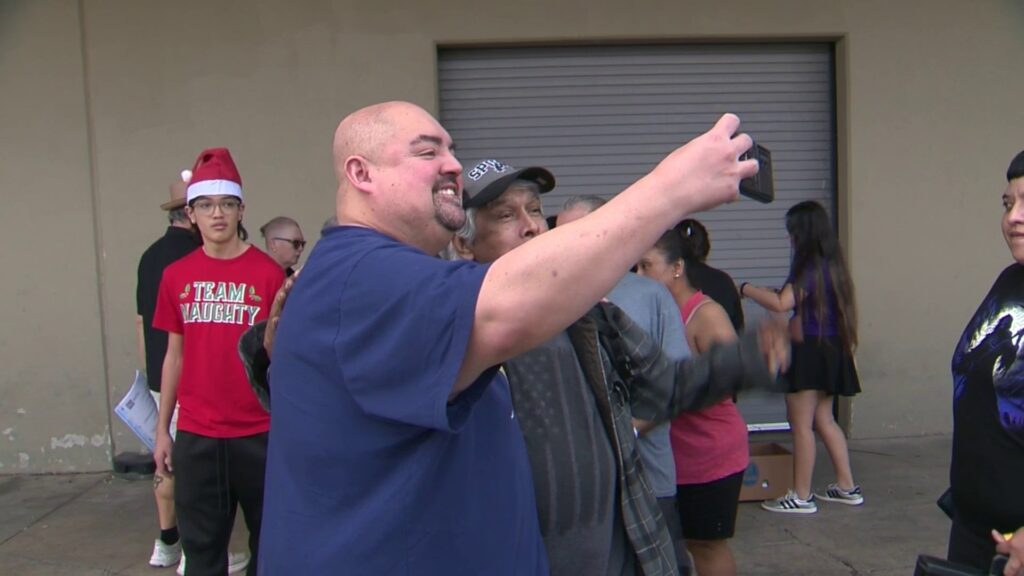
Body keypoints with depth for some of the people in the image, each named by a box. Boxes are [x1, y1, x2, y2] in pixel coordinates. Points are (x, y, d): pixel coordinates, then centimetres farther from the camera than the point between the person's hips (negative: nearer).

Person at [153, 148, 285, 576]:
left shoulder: (269, 273, -6)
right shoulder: (176, 276, 4)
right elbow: (176, 356, 11)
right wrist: (162, 429, 11)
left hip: (259, 433, -2)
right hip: (195, 436, 3)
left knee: (268, 540, 11)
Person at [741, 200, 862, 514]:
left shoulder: (810, 268, -18)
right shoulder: (832, 264, 10)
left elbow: (782, 303, -25)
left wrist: (743, 288, -16)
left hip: (810, 352, -9)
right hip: (831, 350, 9)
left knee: (801, 424, -1)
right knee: (824, 420, 18)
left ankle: (801, 496, 6)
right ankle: (846, 487, 23)